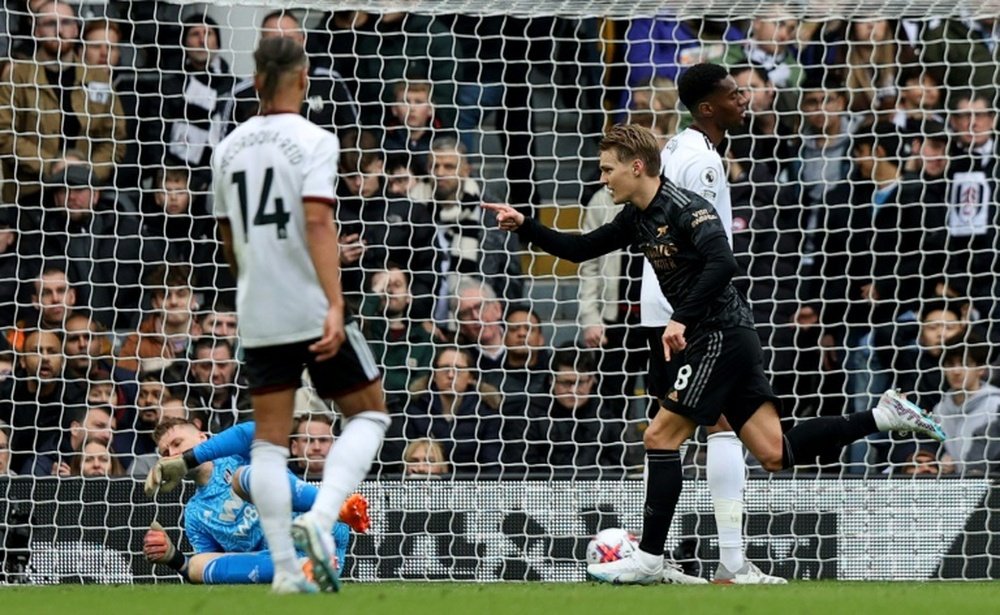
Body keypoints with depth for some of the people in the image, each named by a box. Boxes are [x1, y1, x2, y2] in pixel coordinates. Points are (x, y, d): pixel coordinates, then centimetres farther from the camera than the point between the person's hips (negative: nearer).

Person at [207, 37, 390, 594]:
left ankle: (285, 569, 2)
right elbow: (318, 221, -20)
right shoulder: (314, 140, -8)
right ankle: (321, 518, -10)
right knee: (370, 412, 10)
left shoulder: (230, 147, 11)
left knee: (270, 439, 7)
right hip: (313, 306, -5)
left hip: (258, 316, 5)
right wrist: (336, 304, -26)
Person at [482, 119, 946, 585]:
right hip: (711, 339, 10)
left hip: (721, 335, -10)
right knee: (776, 454, 4)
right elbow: (580, 250, 22)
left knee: (661, 436, -7)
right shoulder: (638, 217, 13)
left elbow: (721, 262, -28)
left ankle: (649, 559, -2)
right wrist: (525, 226, 12)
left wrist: (682, 319, -31)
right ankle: (883, 417, 7)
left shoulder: (683, 207, -15)